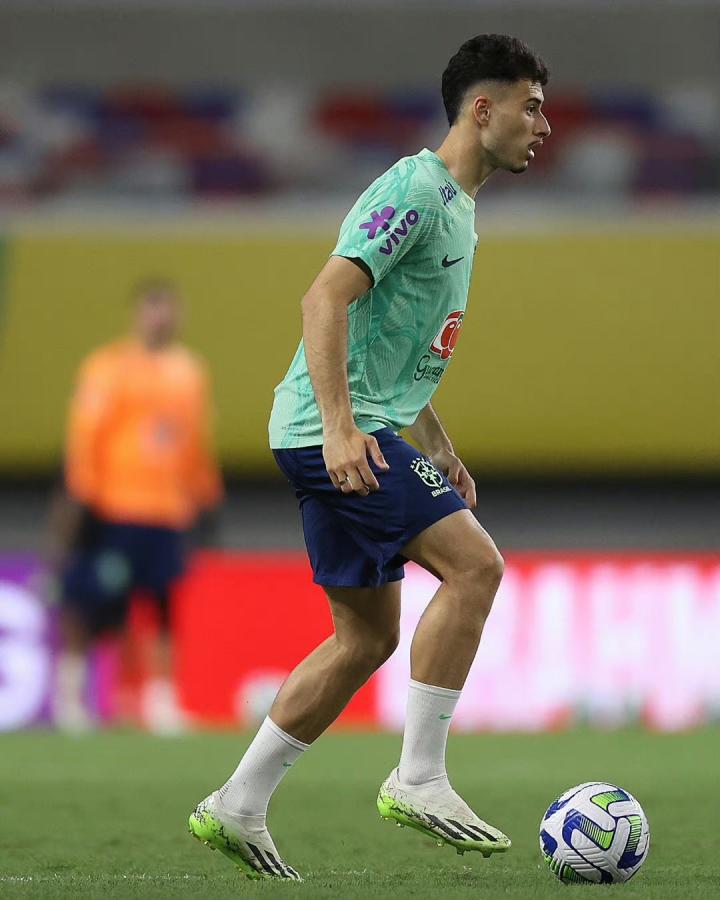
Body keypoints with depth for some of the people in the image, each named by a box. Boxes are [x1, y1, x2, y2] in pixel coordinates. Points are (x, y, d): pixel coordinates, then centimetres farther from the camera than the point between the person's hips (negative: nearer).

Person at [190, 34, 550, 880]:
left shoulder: (456, 205, 20)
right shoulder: (416, 188, -12)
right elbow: (326, 298, -22)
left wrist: (438, 448, 27)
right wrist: (341, 426, -30)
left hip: (361, 432, 10)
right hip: (331, 429, -10)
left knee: (368, 636, 10)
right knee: (473, 563, -19)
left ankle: (236, 808, 14)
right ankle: (419, 779, -16)